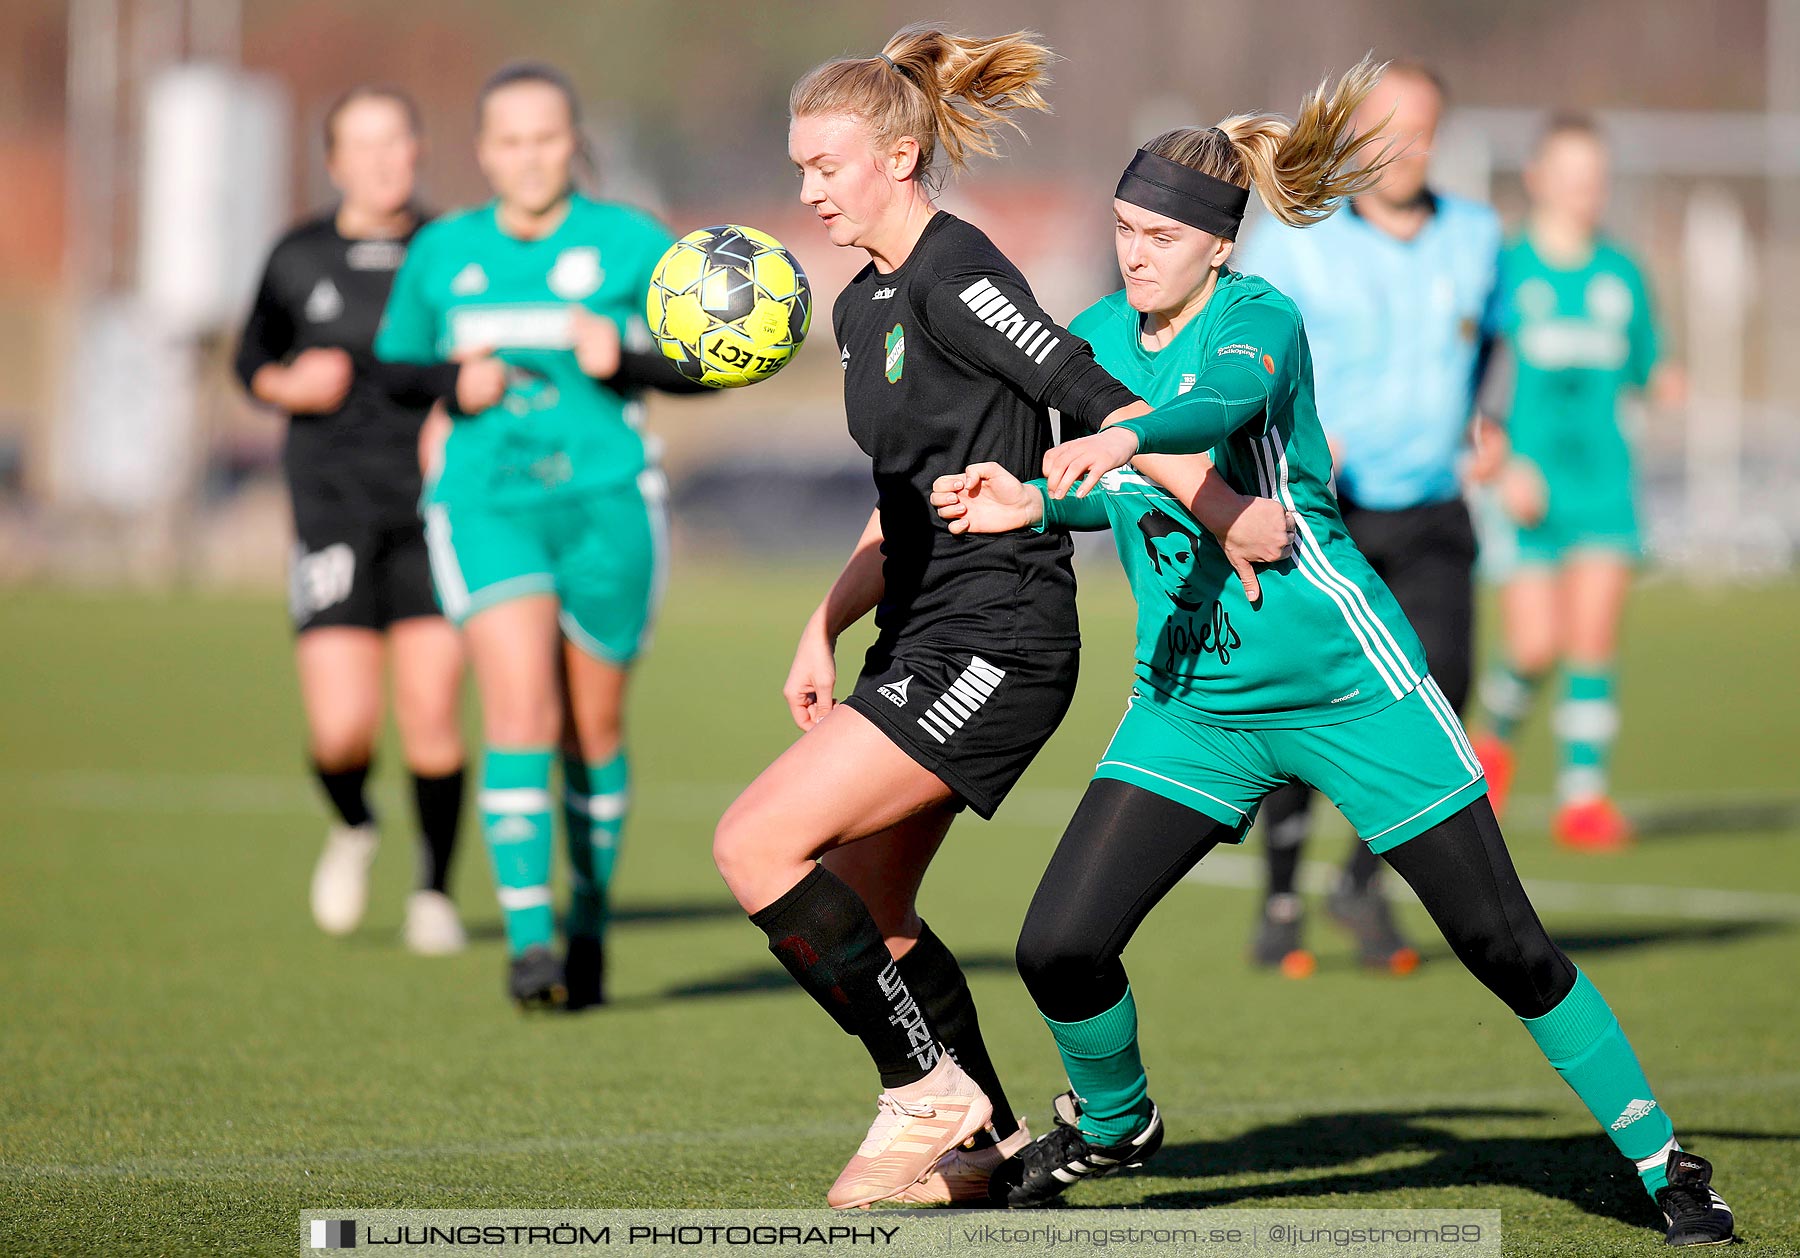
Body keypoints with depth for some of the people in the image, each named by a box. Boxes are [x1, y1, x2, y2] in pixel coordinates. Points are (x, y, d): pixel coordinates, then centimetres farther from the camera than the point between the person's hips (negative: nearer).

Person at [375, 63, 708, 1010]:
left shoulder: (631, 244, -1)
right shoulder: (442, 253, 6)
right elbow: (392, 365, 17)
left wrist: (624, 358, -16)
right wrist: (455, 384, -4)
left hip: (606, 505, 0)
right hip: (486, 505, 0)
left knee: (592, 728, 8)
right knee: (520, 710, -18)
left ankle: (588, 922, 29)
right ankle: (527, 938, -20)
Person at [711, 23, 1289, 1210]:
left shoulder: (953, 276, -15)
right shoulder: (865, 304, 15)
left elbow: (1099, 400, -21)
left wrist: (1226, 516, -25)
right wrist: (826, 628, 16)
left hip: (995, 644, -10)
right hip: (926, 639, 10)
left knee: (758, 843, -16)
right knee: (863, 912, 15)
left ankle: (930, 1088, -5)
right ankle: (984, 1146, 26)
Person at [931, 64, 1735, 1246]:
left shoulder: (1260, 318, -14)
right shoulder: (1097, 338, 5)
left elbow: (1224, 398, -37)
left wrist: (1129, 436, -58)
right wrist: (1030, 505, -5)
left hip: (1345, 683, -5)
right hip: (1190, 699, 5)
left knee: (1504, 945, -2)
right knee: (1061, 948, -8)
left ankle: (1662, 1161, 13)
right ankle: (1110, 1123, 22)